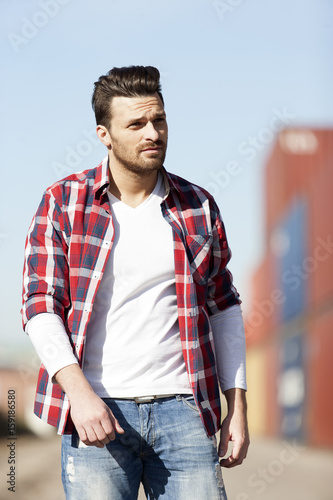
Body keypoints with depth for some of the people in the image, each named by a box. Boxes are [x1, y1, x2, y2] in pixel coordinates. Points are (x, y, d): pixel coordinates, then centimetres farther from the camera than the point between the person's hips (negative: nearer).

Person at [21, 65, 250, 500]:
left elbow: (223, 307, 16)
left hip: (183, 413, 2)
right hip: (96, 414, -2)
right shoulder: (63, 203, 3)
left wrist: (237, 405, 10)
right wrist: (79, 393, -15)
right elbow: (40, 305, -2)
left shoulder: (198, 207, 10)